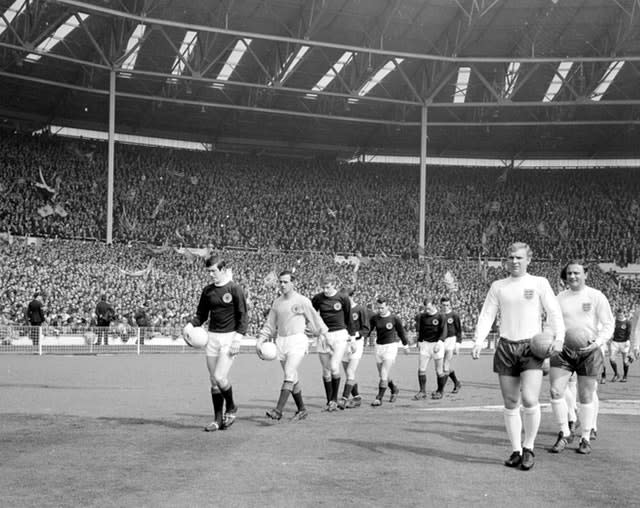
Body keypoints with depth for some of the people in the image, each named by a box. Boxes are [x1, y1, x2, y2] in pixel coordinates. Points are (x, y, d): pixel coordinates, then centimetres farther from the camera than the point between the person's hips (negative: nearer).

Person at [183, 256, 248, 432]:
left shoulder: (234, 289, -6)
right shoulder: (208, 290, 9)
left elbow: (243, 315, -6)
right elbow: (201, 315, 16)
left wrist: (238, 338, -15)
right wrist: (190, 325, -4)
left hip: (229, 338, -5)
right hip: (212, 337, 5)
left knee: (220, 377, -15)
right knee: (213, 380, 5)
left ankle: (231, 408, 12)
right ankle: (218, 419, 13)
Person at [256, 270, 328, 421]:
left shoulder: (302, 301, -4)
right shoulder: (277, 302, 12)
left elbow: (314, 320, 5)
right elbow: (270, 325, 17)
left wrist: (324, 334, 10)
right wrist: (260, 340, 8)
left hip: (297, 340, -6)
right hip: (281, 341, 6)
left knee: (289, 375, -17)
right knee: (292, 378, 10)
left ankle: (278, 410, -24)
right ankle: (301, 410, 21)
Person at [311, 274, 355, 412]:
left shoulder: (343, 297, -4)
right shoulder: (318, 298, -1)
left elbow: (348, 316, 8)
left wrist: (351, 334, 12)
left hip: (339, 335, -2)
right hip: (323, 335, 2)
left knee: (334, 367, -14)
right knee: (326, 370, 5)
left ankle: (335, 399, 1)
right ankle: (329, 401, 15)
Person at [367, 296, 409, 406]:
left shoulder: (394, 319, -7)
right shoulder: (374, 318, 0)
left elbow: (401, 332, 5)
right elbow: (368, 330, 3)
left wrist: (406, 345, 14)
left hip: (391, 346, -4)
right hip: (379, 346, 4)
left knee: (384, 375, -11)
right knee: (381, 375, 12)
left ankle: (379, 399, -7)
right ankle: (394, 388, 38)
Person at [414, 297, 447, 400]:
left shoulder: (440, 317, -7)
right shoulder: (422, 316, 7)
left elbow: (444, 332, -13)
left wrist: (439, 343, -26)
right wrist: (419, 342, 15)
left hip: (436, 344, -4)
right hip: (424, 344, 4)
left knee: (439, 371, 3)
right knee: (421, 369, -3)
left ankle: (440, 392, 17)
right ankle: (422, 391, 5)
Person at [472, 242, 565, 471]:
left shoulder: (540, 283, 5)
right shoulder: (498, 286, 12)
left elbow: (554, 312, 2)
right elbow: (487, 315, 7)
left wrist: (558, 338, -13)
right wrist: (478, 342, -6)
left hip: (532, 347, -3)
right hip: (506, 347, 3)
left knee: (529, 400, -16)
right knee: (510, 403, 4)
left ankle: (528, 448, 2)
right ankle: (516, 451, 14)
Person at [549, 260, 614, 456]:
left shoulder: (596, 297, -1)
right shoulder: (560, 298, 9)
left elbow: (608, 324, -2)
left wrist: (597, 342, -18)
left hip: (588, 352, -2)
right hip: (563, 350, 2)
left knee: (586, 397, 4)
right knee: (556, 391, -11)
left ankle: (585, 439, 19)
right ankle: (564, 434, 6)